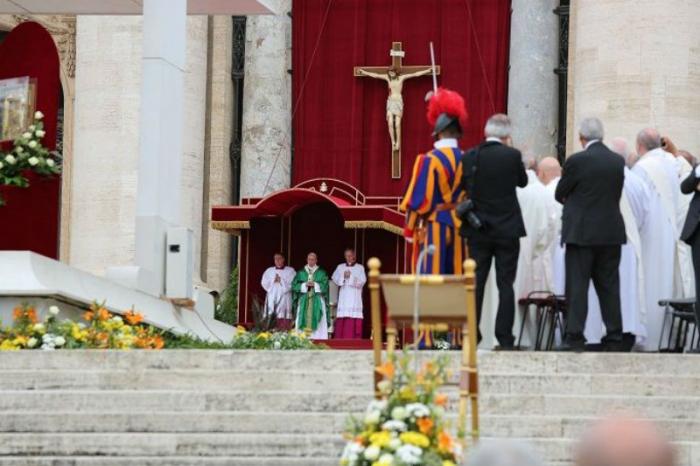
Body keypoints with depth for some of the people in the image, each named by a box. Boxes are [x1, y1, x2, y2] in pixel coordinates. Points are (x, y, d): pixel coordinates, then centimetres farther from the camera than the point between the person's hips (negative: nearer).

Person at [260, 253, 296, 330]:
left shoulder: (290, 271, 8)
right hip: (272, 298, 2)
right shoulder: (269, 271, 17)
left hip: (284, 297, -2)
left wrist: (281, 281, -8)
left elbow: (293, 283, -3)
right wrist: (273, 281, -6)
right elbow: (264, 283, 10)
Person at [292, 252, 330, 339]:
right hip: (304, 302, 1)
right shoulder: (301, 273, 12)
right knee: (304, 322, -6)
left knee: (318, 323, -9)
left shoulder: (322, 273, 8)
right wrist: (305, 285, -10)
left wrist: (315, 285, -13)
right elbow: (294, 285, 4)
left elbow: (325, 286, -1)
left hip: (317, 302, -1)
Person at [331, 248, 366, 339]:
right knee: (341, 320, -7)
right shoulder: (340, 267, 15)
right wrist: (343, 276, -11)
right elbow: (335, 279, 6)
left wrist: (350, 277, -12)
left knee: (354, 322, -10)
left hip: (355, 298, -2)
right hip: (343, 297, 2)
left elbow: (362, 281, -3)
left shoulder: (360, 268, 8)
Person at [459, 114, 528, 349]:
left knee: (475, 284, 6)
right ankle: (504, 337, -1)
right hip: (507, 229, -2)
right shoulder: (512, 155, -9)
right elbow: (523, 181, 7)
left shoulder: (469, 157, -3)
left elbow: (462, 186, 5)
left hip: (478, 230, 2)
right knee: (505, 285, 2)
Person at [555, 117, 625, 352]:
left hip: (581, 232, -5)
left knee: (577, 286, -1)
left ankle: (574, 337, -5)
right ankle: (614, 338, 10)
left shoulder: (576, 161, -12)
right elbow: (617, 194, 11)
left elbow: (560, 194, -1)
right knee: (609, 286, 9)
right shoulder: (618, 161, 4)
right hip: (611, 233, 5)